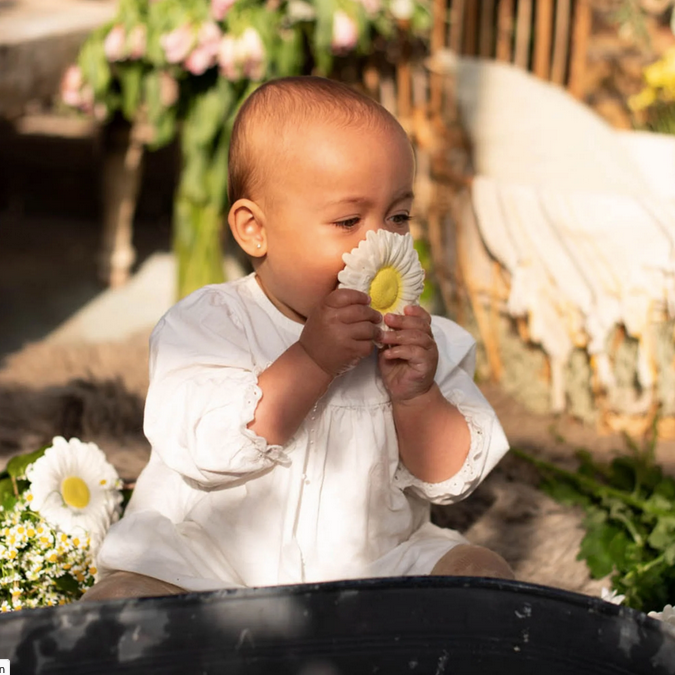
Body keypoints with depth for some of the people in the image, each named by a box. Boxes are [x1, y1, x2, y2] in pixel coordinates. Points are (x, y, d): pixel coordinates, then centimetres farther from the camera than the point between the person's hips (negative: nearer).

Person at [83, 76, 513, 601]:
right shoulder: (209, 324, -6)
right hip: (210, 569, -2)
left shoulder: (425, 341, 3)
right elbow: (205, 449, -22)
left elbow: (449, 479, 1)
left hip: (371, 566, 3)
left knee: (483, 574, -16)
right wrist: (311, 361, -25)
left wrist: (416, 397, -17)